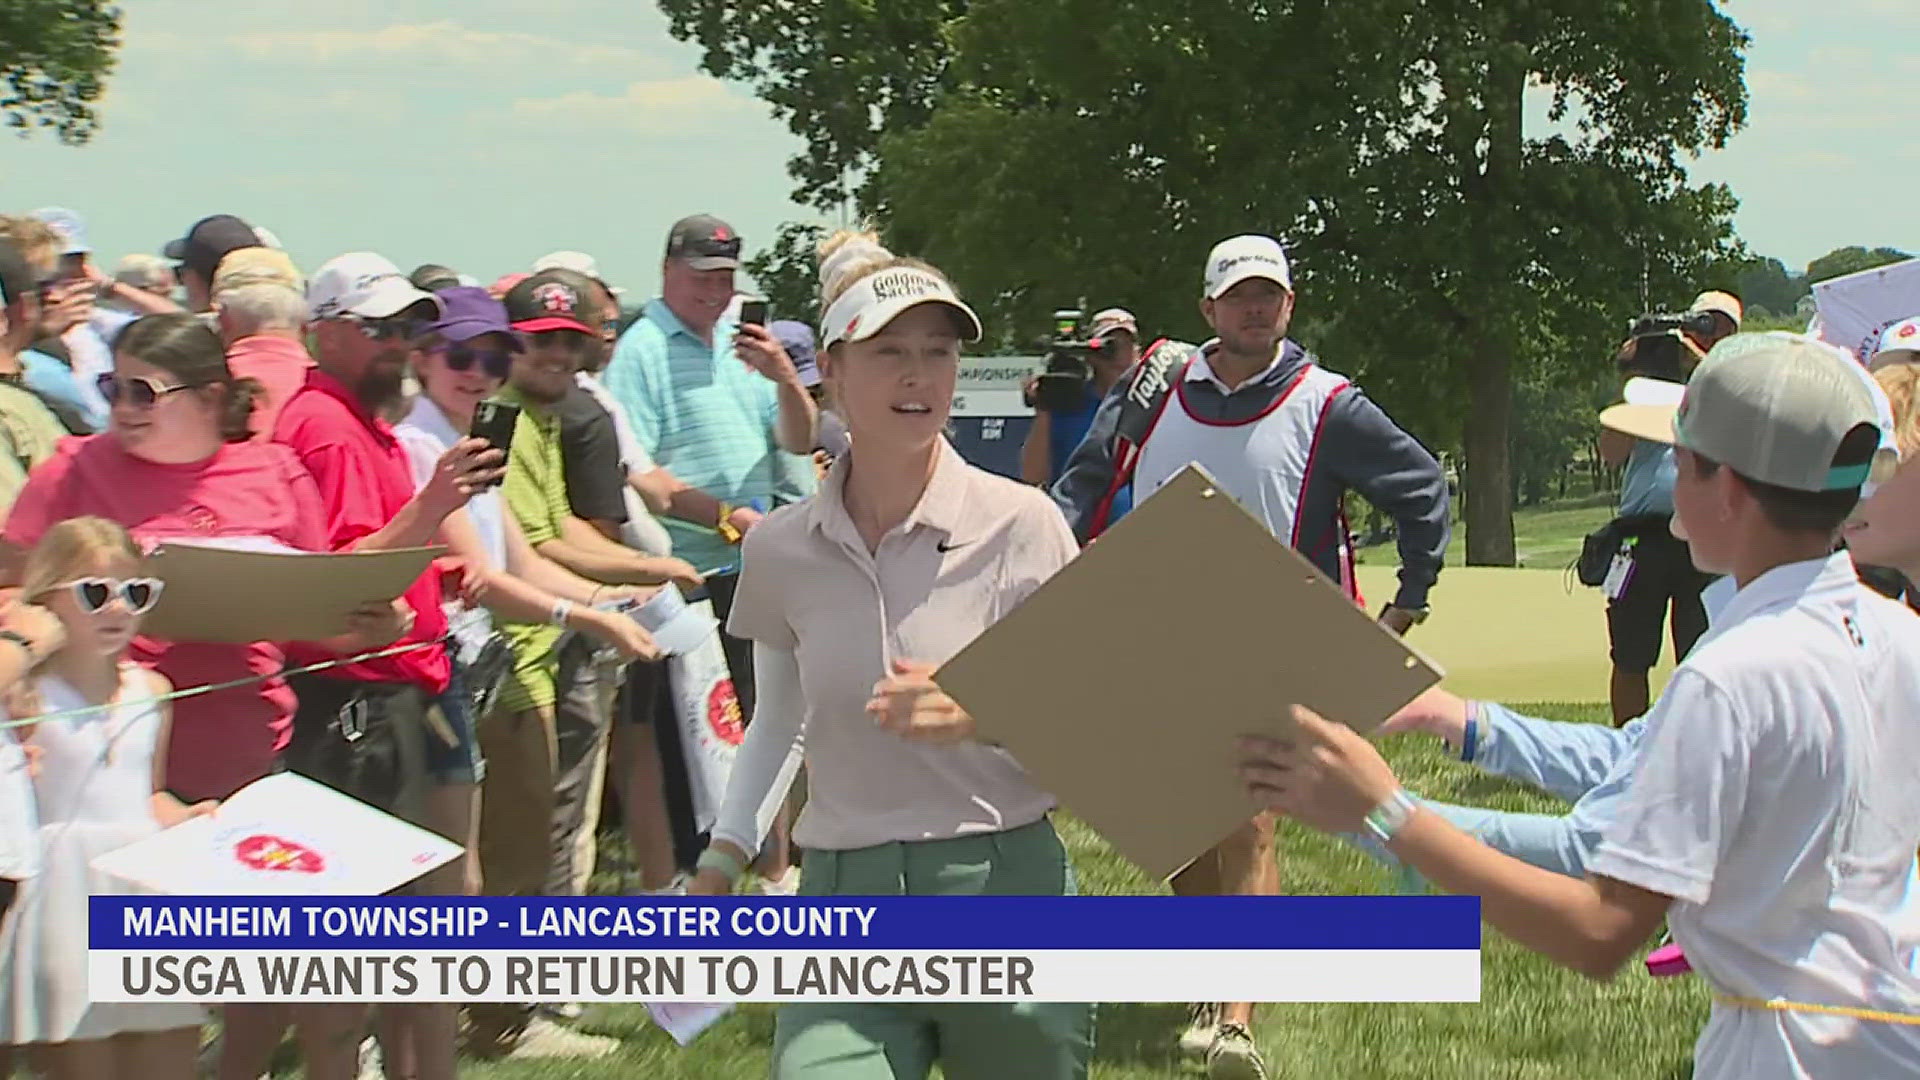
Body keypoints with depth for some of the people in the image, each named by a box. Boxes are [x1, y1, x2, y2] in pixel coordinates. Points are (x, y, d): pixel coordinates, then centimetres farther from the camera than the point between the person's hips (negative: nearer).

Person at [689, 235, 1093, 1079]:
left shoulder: (1019, 522, -4)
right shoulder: (779, 548, 5)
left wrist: (982, 714, -21)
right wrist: (722, 858, 10)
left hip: (1004, 884, -1)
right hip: (842, 898, 1)